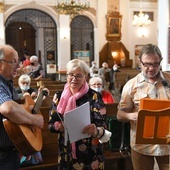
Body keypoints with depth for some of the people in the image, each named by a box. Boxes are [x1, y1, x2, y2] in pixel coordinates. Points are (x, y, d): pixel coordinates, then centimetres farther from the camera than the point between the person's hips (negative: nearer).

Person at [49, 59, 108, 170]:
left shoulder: (94, 97, -10)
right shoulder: (59, 96, 0)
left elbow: (102, 126, -14)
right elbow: (51, 125, 3)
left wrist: (96, 131, -35)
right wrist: (58, 126, -18)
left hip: (90, 155, -2)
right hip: (66, 154, 3)